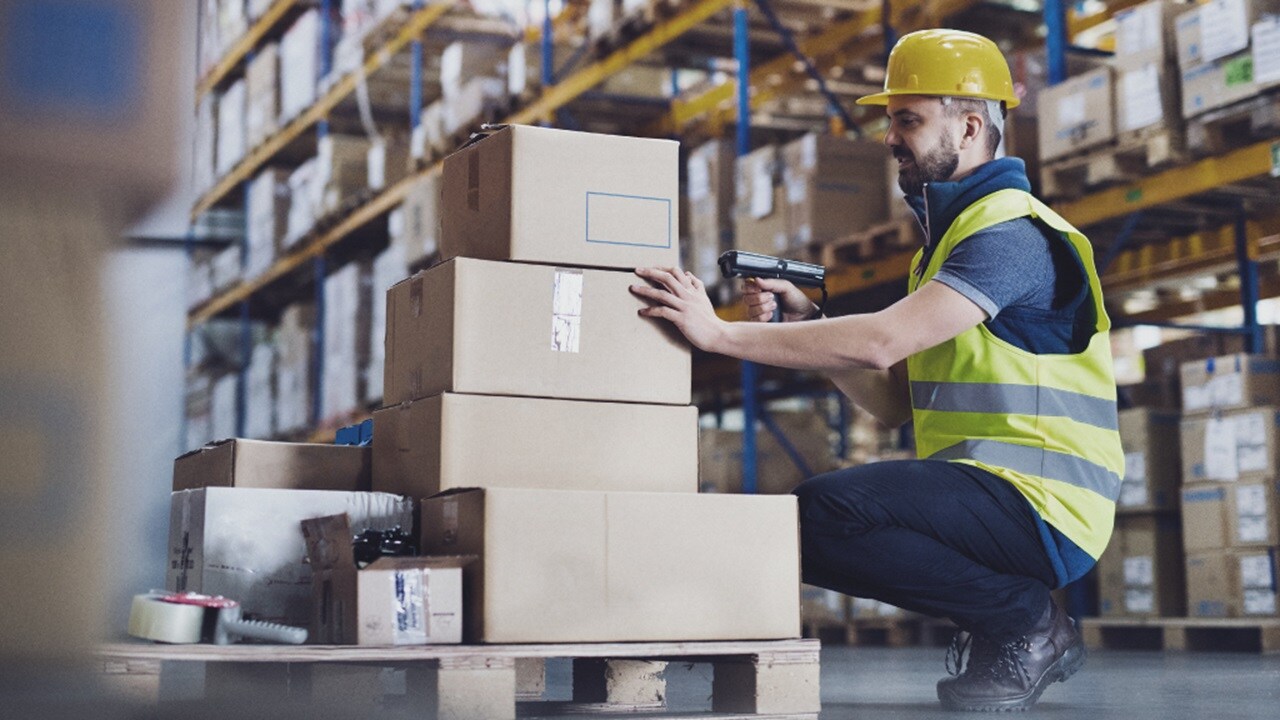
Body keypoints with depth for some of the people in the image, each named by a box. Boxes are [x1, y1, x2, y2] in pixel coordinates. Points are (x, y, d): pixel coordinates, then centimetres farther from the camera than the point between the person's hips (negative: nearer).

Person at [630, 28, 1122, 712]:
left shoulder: (1012, 232, -12)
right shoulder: (950, 235, 20)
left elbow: (881, 342, -26)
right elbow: (893, 400, 15)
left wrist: (720, 332, -23)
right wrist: (805, 322, 2)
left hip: (1040, 503, -10)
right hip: (977, 493, 10)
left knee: (825, 509, -27)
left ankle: (1027, 622, -8)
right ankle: (998, 626, 8)